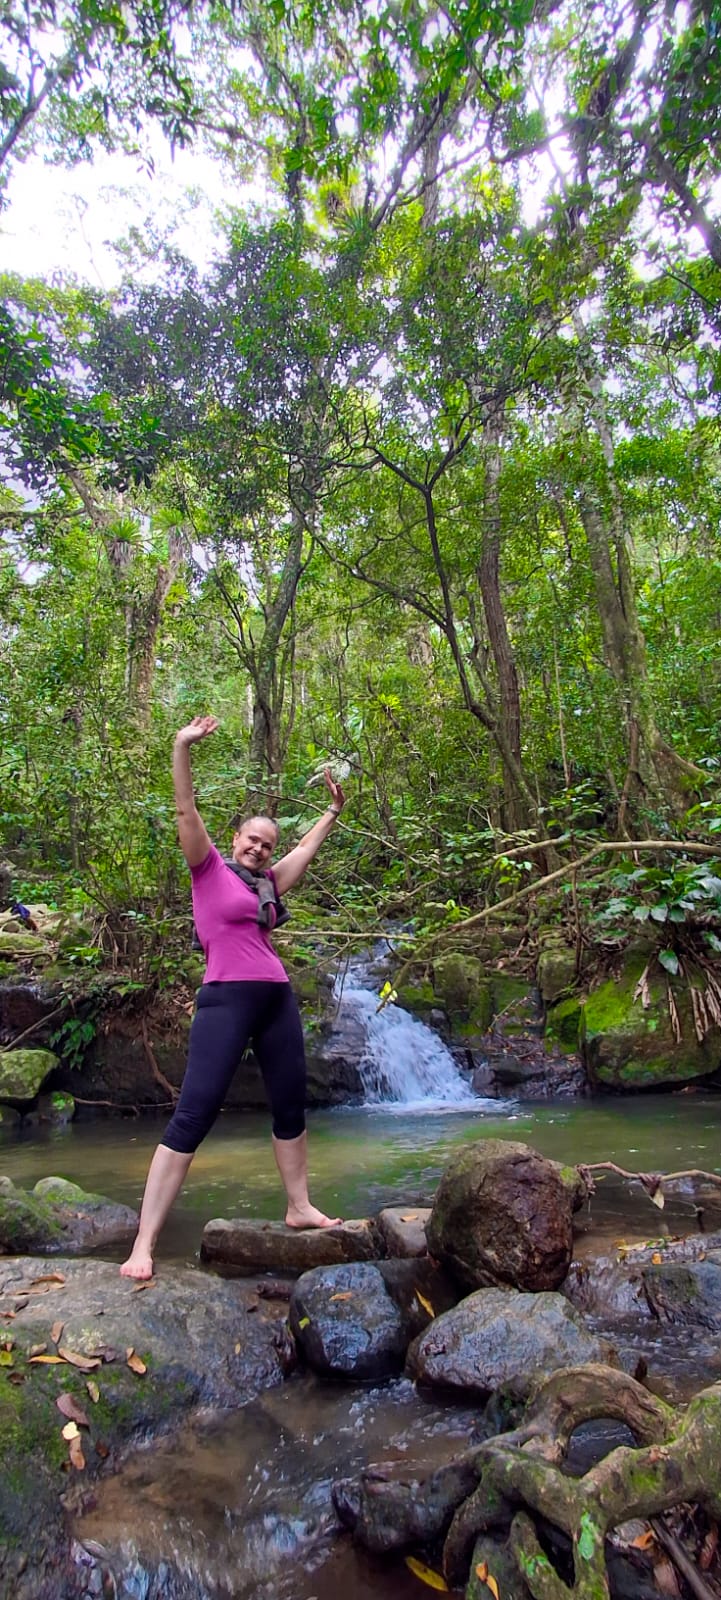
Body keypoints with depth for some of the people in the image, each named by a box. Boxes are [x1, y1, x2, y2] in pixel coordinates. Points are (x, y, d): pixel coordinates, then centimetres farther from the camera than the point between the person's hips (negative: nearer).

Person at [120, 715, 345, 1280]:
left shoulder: (267, 883, 17)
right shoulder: (210, 868, 3)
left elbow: (309, 846, 32)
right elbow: (187, 810, -8)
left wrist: (334, 810, 41)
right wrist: (182, 747, -18)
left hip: (277, 999, 7)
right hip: (226, 1000, -7)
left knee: (292, 1106, 13)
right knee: (193, 1116, -11)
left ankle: (299, 1207, 30)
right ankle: (144, 1243, -8)